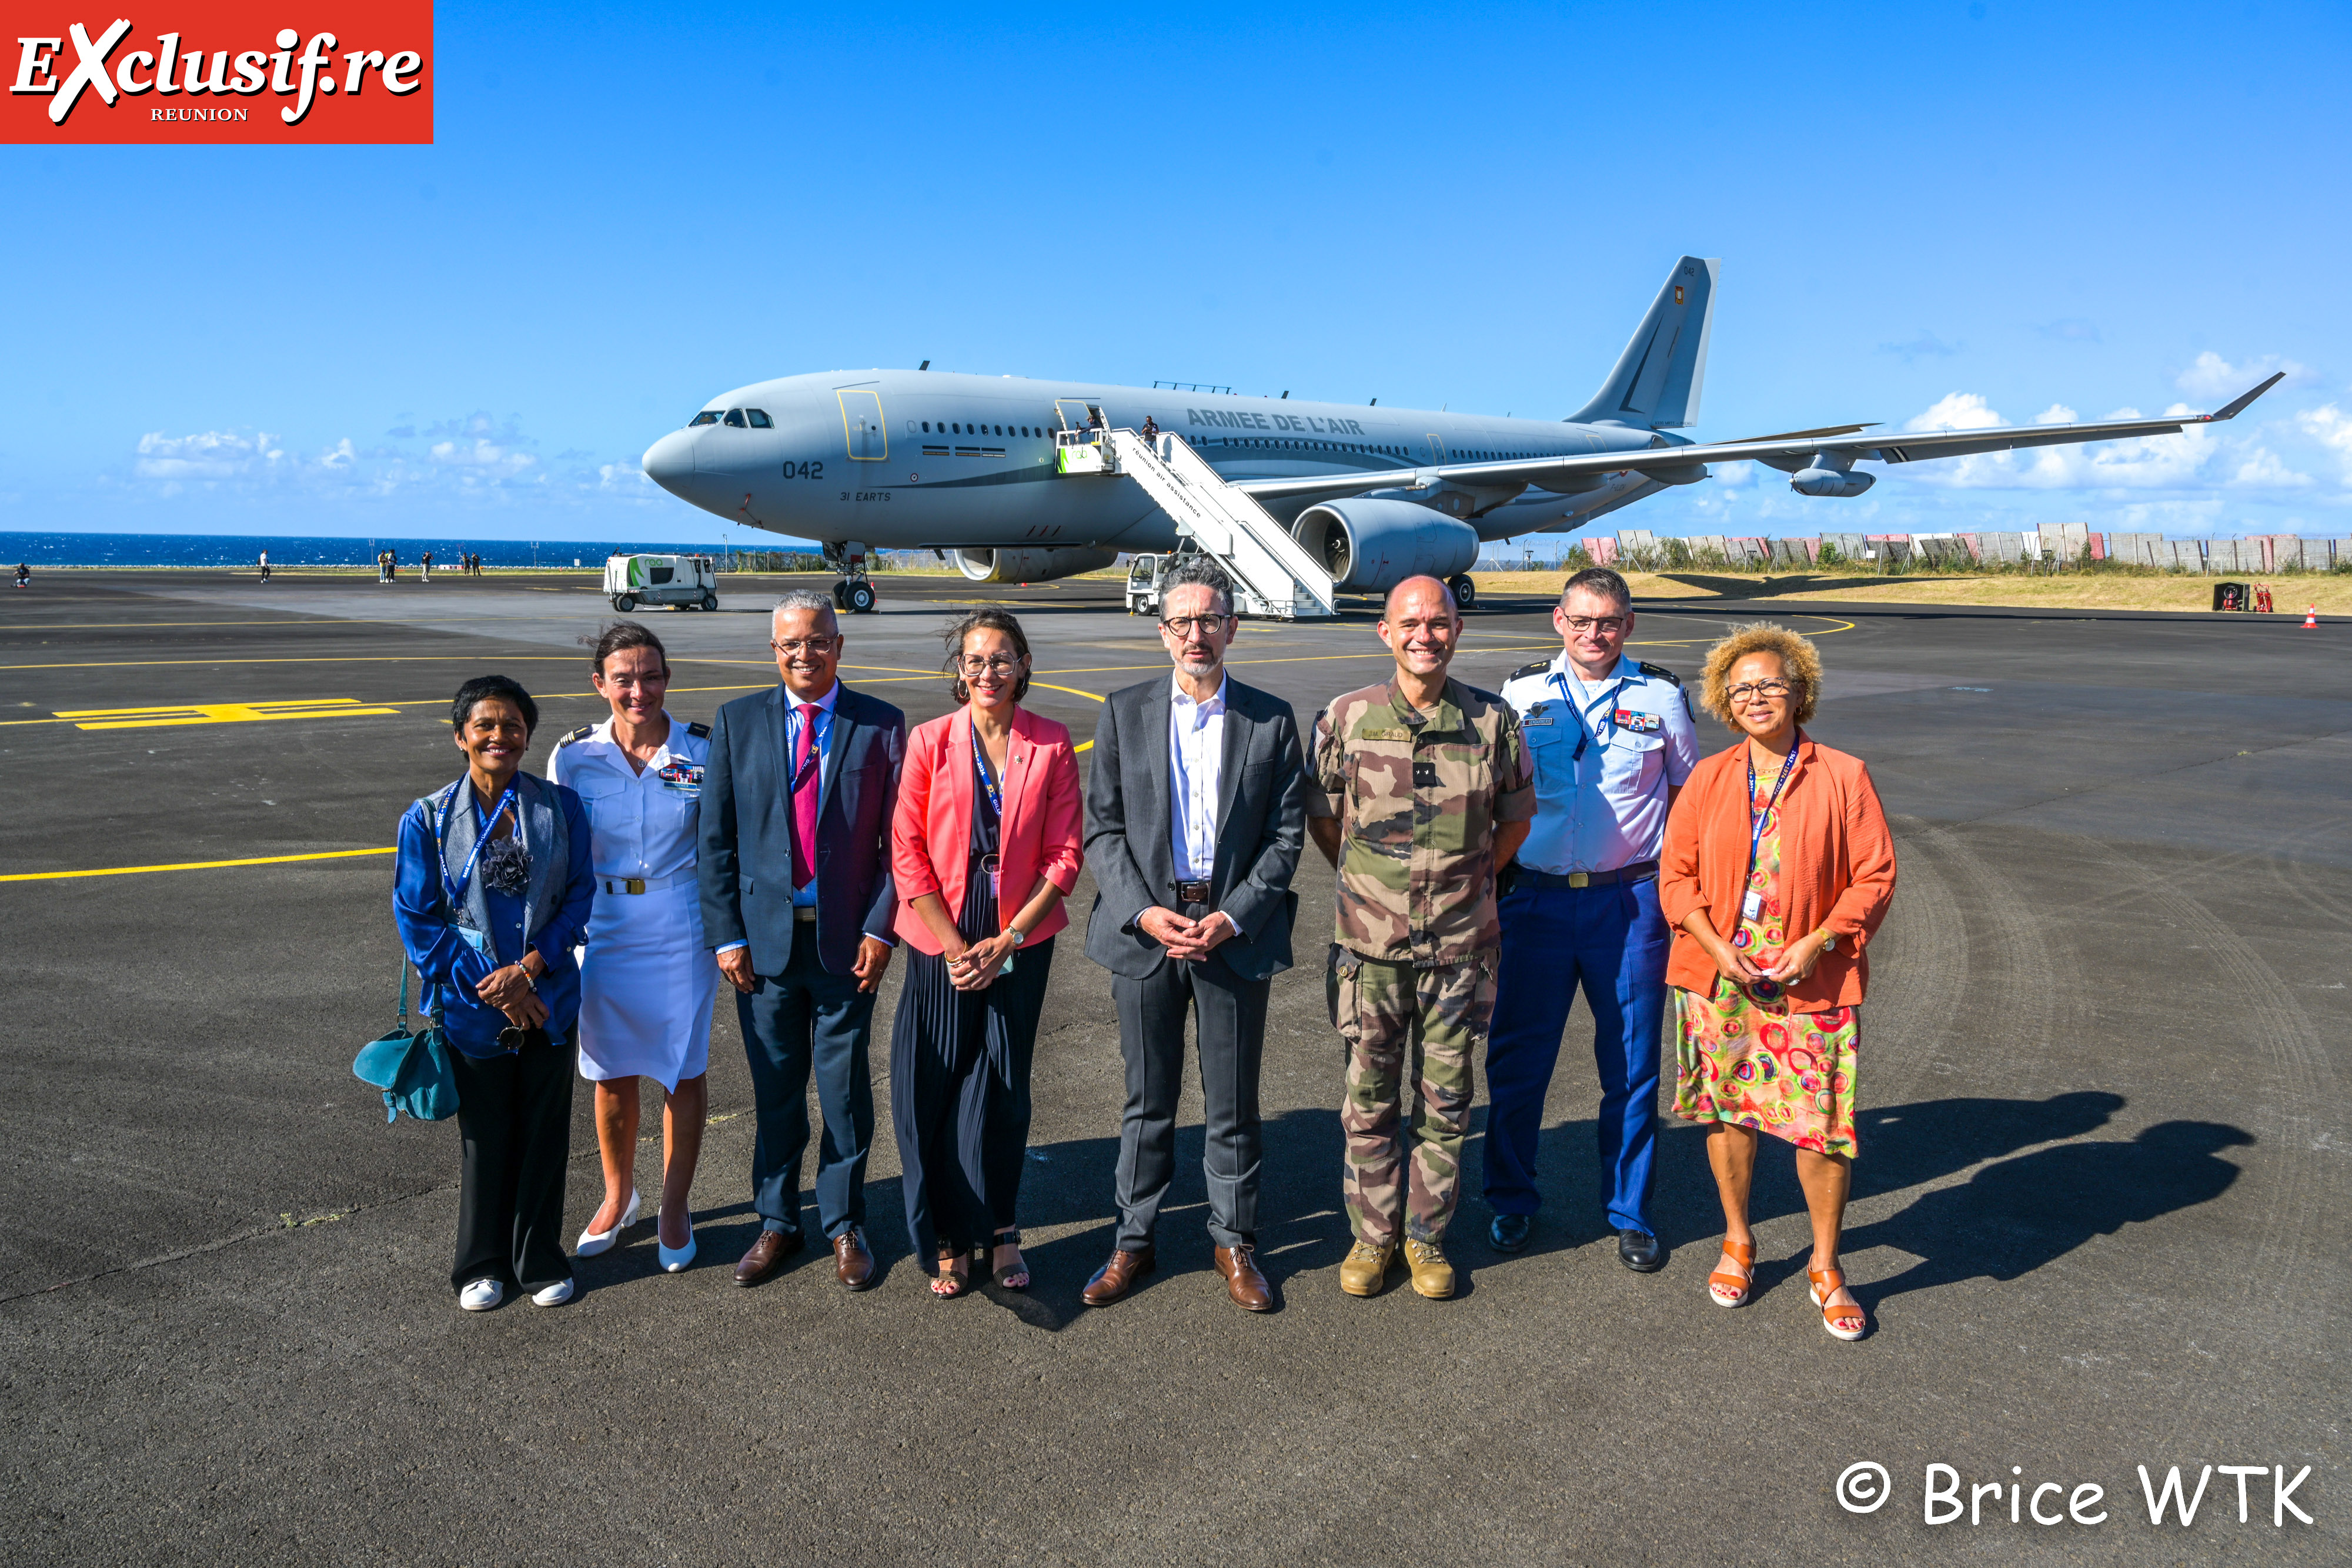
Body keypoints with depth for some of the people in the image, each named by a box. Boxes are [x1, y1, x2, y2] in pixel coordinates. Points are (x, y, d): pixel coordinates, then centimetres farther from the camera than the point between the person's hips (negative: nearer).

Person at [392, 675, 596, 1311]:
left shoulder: (561, 807, -2)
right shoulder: (428, 819, -4)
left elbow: (580, 894, -2)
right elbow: (415, 917, -5)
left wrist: (529, 967, -15)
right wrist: (491, 990, -11)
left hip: (547, 999, 1)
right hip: (471, 1005, -1)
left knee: (545, 1133, 10)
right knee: (484, 1138, 11)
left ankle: (540, 1260, 27)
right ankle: (482, 1265, 29)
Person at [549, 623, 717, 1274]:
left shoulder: (703, 749, -5)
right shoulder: (574, 757, -3)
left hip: (683, 933, -1)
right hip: (604, 933, 1)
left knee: (684, 1070, 8)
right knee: (612, 1073, 12)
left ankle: (674, 1207, 27)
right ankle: (619, 1194, 36)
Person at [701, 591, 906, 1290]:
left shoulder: (881, 725, -1)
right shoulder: (736, 722, 2)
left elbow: (897, 840, -2)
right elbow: (716, 839, 2)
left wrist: (880, 929, -9)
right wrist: (726, 935, -3)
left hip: (846, 939, -1)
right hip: (765, 937, 1)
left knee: (846, 1093, 9)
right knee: (774, 1091, 12)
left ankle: (845, 1226, 26)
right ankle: (777, 1223, 29)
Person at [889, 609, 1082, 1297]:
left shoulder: (1051, 745, -1)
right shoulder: (929, 742, -2)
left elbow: (1065, 856, -2)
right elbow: (907, 852, -3)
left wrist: (1005, 943, -8)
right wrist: (955, 946, -9)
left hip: (1020, 940, 0)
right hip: (942, 942, 0)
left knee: (1002, 1088, 7)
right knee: (933, 1090, 2)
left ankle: (998, 1228, 25)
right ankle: (948, 1240, 19)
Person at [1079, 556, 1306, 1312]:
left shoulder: (1272, 720, 2)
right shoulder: (1125, 713, 3)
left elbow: (1287, 832, 0)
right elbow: (1102, 827, 2)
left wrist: (1231, 917, -11)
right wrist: (1143, 912, -11)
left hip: (1235, 931, 0)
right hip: (1144, 929, 1)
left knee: (1233, 1103, 9)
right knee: (1147, 1100, 11)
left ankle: (1234, 1243, 26)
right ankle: (1134, 1241, 26)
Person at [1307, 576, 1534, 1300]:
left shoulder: (1494, 721, -2)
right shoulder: (1345, 718, -3)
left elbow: (1515, 819, 13)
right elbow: (1322, 820, 9)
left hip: (1459, 946, 0)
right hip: (1370, 944, 0)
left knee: (1446, 1102, 10)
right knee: (1369, 1100, 9)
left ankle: (1427, 1237, 27)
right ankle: (1371, 1235, 26)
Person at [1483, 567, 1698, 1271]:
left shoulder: (1660, 697, 4)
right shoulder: (1522, 694, 5)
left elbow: (1686, 798, 12)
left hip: (1630, 900, 0)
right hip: (1536, 897, 1)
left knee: (1632, 1065, 7)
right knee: (1517, 1060, 6)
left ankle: (1630, 1212, 24)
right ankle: (1511, 1200, 25)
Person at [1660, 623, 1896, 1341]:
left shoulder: (1843, 777, 0)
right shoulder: (1708, 779, 6)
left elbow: (1875, 876, -1)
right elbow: (1677, 875, 5)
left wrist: (1814, 944, -13)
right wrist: (1718, 947, -9)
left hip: (1811, 979, -2)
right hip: (1718, 977, 2)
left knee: (1821, 1123, -1)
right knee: (1727, 1110, 10)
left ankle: (1826, 1268, 19)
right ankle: (1738, 1242, 31)